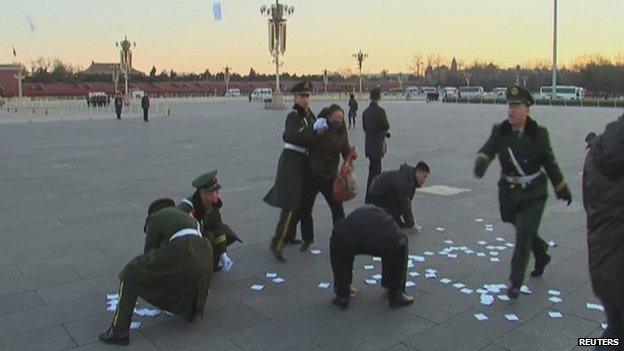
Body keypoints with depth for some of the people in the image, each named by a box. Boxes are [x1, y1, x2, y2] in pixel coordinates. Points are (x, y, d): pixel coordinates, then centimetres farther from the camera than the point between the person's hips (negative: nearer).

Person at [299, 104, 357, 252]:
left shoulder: (341, 134, 0)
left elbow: (346, 154, 4)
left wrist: (352, 153, -19)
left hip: (330, 177, 2)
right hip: (312, 175, -2)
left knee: (337, 209, 3)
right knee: (305, 208, 5)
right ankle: (307, 239, 26)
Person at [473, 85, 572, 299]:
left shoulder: (538, 133, -9)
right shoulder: (500, 131, -5)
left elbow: (550, 163, 1)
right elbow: (487, 150, -20)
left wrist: (562, 189, 8)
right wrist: (481, 162, -44)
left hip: (533, 195, -3)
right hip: (509, 193, 3)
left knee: (524, 235, -8)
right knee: (523, 231, 20)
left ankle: (515, 283, 3)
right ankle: (542, 256, 51)